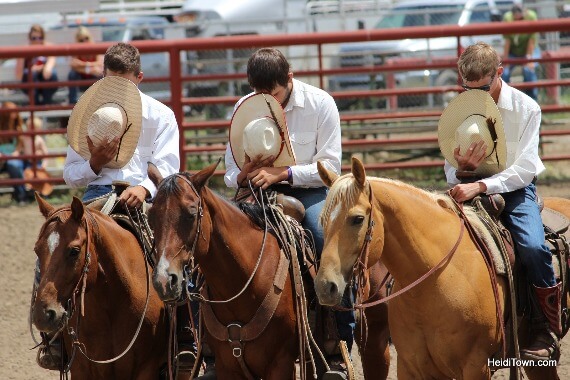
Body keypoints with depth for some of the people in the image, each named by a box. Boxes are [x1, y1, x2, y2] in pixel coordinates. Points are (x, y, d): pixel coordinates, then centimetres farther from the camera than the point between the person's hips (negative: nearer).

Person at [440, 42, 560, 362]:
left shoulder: (526, 108, -10)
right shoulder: (459, 109, 0)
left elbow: (524, 169, -17)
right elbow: (452, 174, 4)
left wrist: (481, 185, -31)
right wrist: (461, 171, -22)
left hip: (515, 188, -3)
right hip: (472, 186, 3)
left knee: (533, 246, -29)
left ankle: (547, 332, -14)